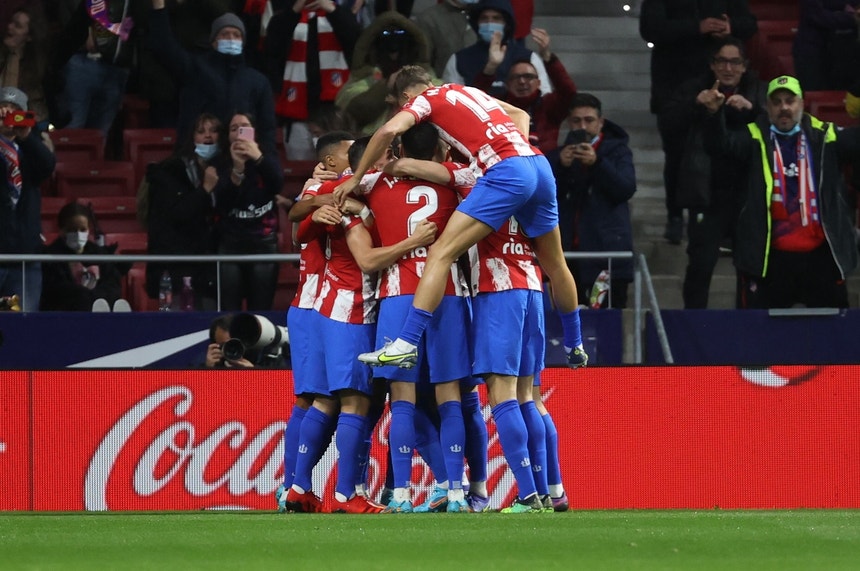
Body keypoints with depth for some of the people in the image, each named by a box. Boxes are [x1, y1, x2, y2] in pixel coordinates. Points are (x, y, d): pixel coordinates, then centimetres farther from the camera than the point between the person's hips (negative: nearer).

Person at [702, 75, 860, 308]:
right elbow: (720, 143, -13)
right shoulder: (756, 138, 2)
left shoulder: (823, 137, 5)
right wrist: (715, 113, -33)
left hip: (819, 254, 1)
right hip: (770, 258, -1)